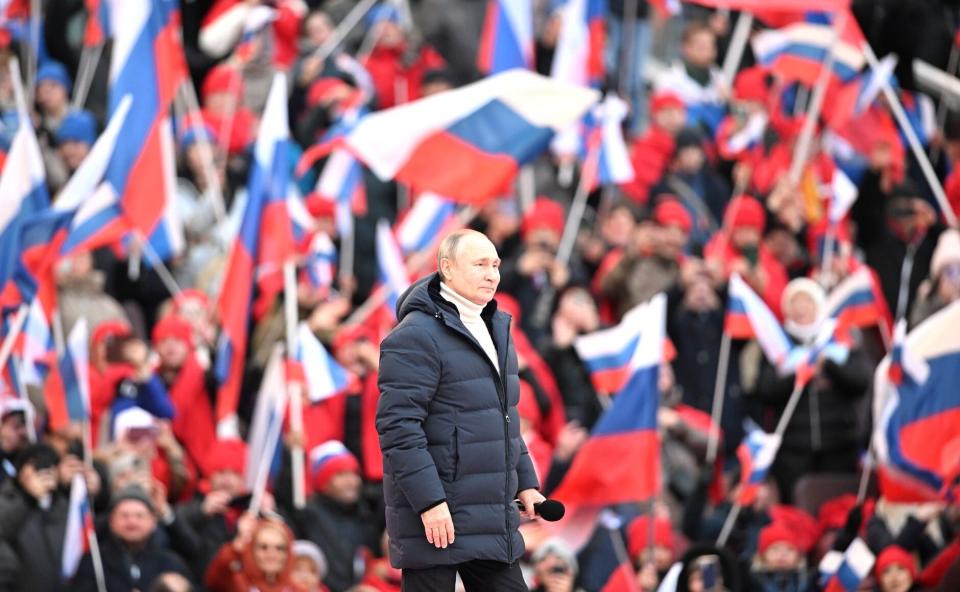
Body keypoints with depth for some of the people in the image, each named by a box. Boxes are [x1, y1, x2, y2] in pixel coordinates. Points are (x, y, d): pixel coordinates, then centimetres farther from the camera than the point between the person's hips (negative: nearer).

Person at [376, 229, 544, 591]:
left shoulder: (494, 330, 16)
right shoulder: (415, 337, -14)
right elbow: (397, 425, -20)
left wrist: (525, 482, 18)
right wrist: (429, 502, -24)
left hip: (490, 521, 9)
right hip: (435, 517, -9)